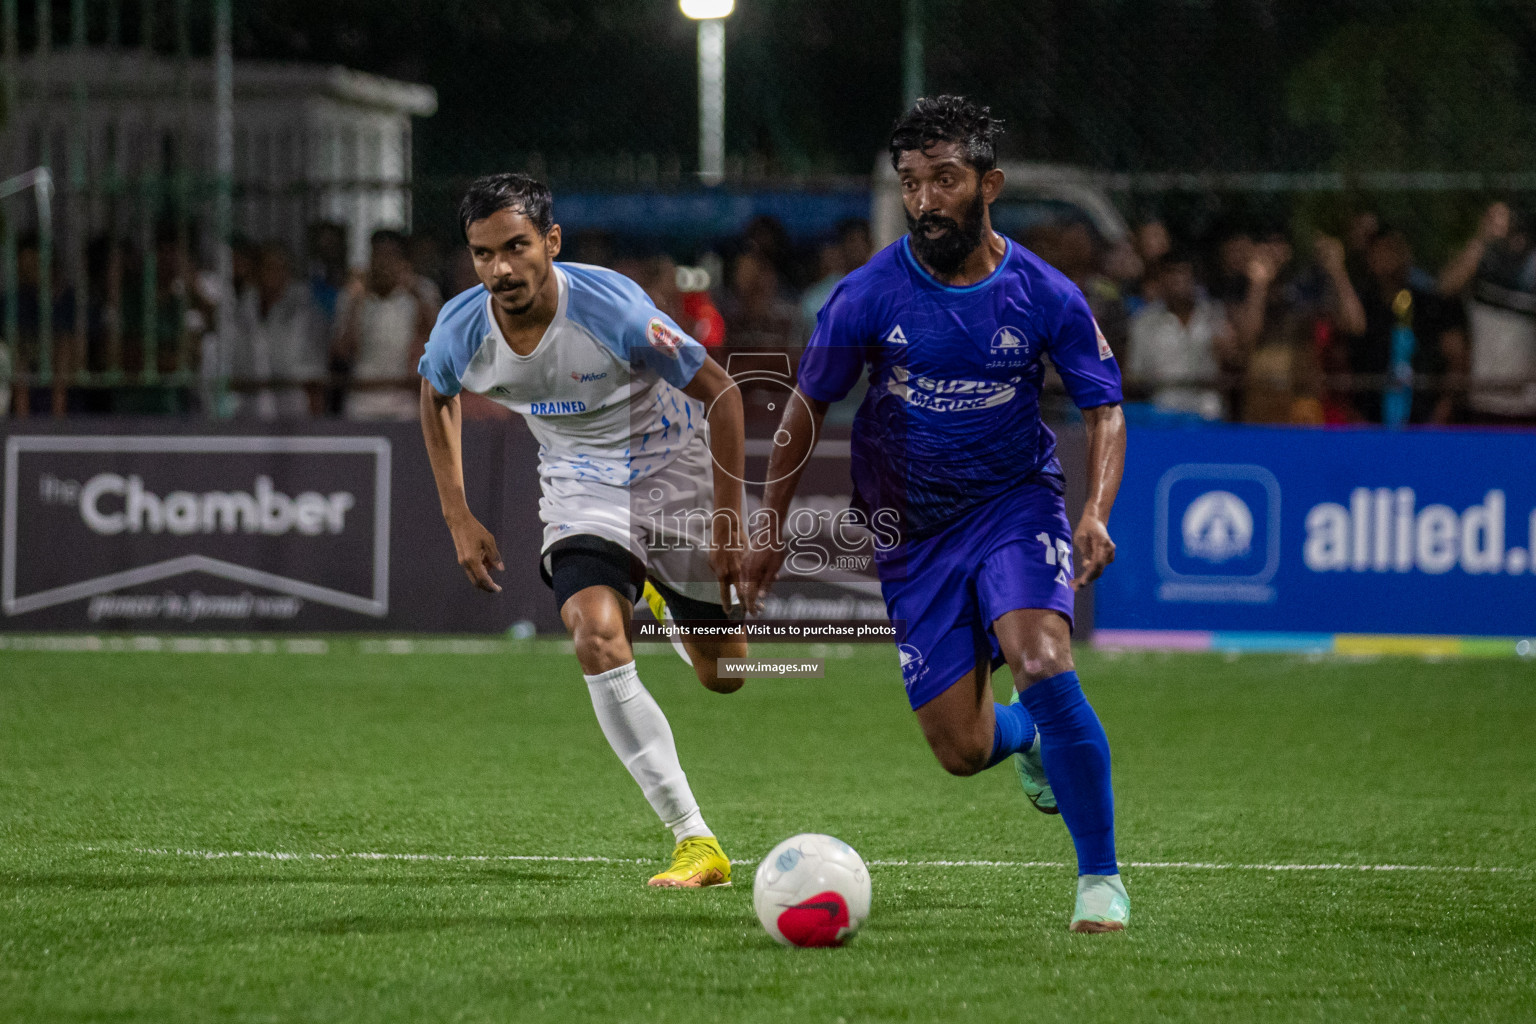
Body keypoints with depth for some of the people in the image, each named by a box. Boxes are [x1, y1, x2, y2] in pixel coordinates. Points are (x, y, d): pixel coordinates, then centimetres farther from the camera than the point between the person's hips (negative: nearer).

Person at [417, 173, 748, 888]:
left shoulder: (612, 311, -30)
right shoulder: (460, 333, -18)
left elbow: (721, 393, -18)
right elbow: (437, 395, 9)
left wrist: (729, 523, -16)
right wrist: (458, 518, 4)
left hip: (676, 473, -2)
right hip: (581, 490, 2)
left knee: (723, 675, 6)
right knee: (597, 639, -26)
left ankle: (664, 598, 45)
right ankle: (695, 843, -22)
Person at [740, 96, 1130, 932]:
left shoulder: (1045, 296, -10)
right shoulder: (869, 296, -11)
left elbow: (1104, 409, 0)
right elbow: (809, 404, 4)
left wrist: (1096, 513, -16)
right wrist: (770, 527, 5)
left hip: (1016, 503, -1)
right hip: (912, 532, 1)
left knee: (1043, 668, -28)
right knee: (961, 751, -3)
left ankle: (1101, 879, -13)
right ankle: (1027, 735, 37)